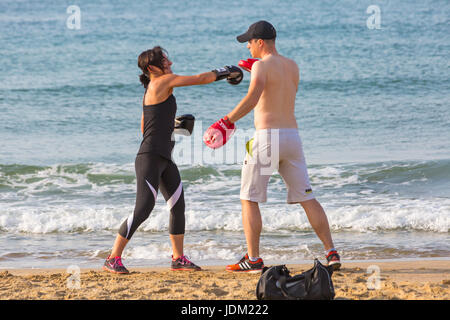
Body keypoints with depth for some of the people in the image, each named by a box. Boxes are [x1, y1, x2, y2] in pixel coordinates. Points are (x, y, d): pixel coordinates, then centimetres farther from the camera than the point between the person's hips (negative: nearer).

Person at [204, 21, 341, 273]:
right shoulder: (293, 67, 15)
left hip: (266, 137, -6)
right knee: (307, 198, 10)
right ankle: (332, 253, 3)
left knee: (249, 199, 4)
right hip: (292, 135, 6)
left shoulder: (262, 65, -7)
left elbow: (252, 98, -24)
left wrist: (228, 121, -26)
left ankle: (253, 259, -1)